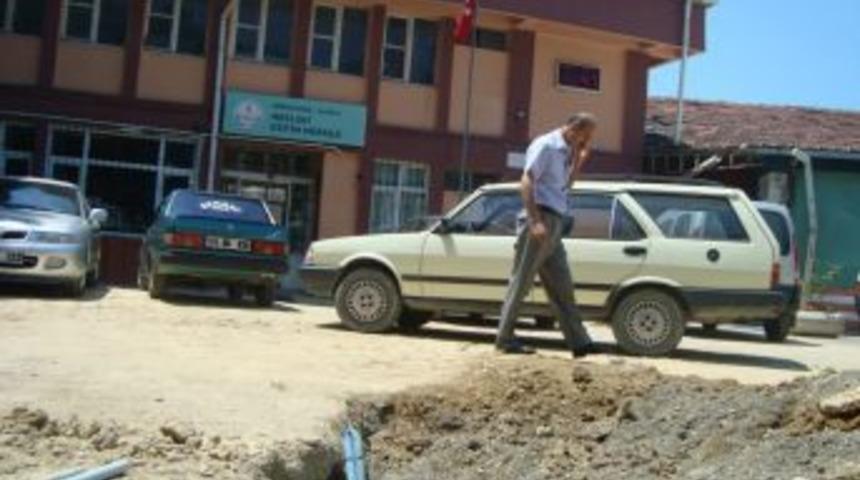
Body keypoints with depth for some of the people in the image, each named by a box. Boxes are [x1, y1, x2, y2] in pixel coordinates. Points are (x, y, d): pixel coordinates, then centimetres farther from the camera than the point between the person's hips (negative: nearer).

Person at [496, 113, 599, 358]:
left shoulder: (565, 151, 19)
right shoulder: (545, 145, -7)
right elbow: (526, 182, -16)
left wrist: (579, 160, 11)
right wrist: (535, 220, -23)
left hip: (555, 224, 9)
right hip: (541, 219, -9)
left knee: (562, 286, 8)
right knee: (521, 281, -3)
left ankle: (579, 341, 11)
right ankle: (505, 339, 3)